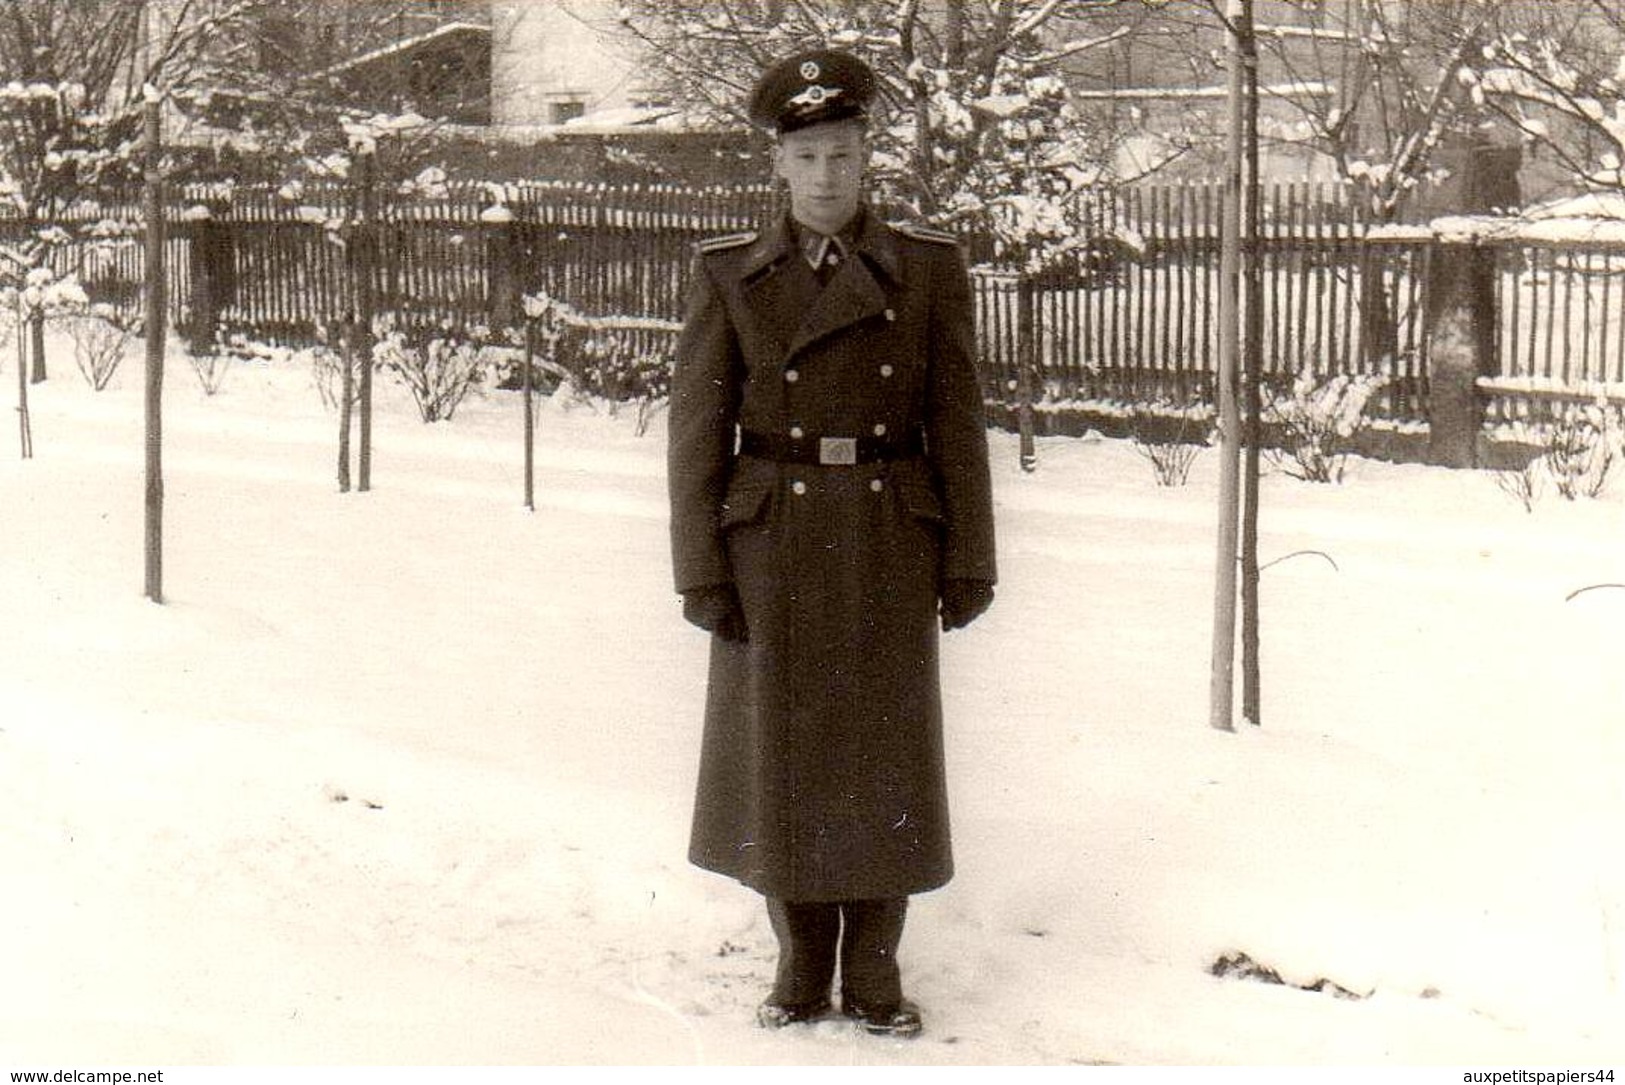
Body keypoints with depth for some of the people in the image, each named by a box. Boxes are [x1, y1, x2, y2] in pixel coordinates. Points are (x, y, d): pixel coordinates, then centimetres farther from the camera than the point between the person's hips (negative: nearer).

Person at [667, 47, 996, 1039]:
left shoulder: (929, 267, 2)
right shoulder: (733, 274, 1)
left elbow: (958, 421, 3)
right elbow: (698, 429, 0)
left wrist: (969, 561, -1)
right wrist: (701, 570, -5)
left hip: (891, 547, 0)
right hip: (774, 547, 0)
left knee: (887, 757, 5)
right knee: (781, 757, 6)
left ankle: (874, 973, 18)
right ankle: (803, 968, 21)